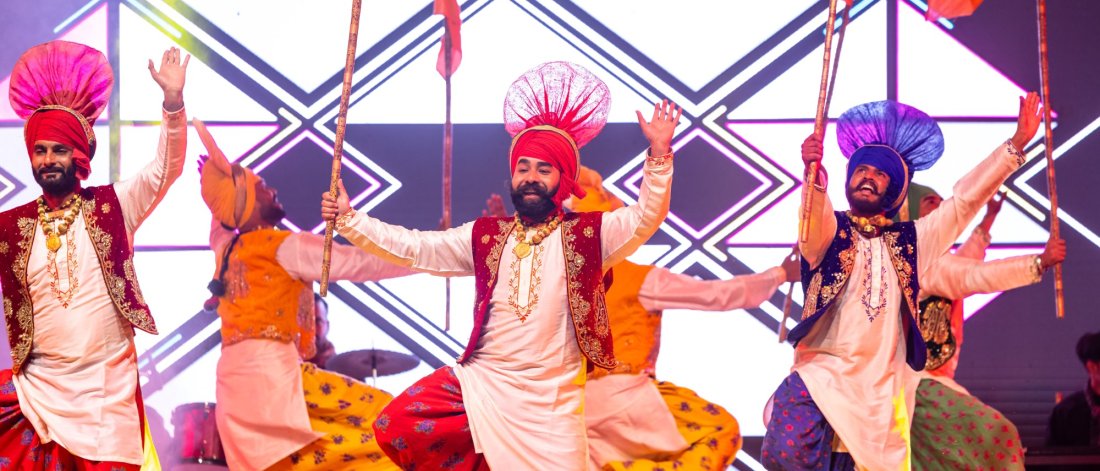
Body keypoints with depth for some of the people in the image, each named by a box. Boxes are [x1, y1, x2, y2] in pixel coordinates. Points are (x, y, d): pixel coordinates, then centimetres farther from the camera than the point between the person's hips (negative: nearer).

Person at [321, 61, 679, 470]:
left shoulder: (587, 234, 0)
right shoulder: (485, 236, 9)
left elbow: (645, 218, -13)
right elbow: (413, 248, 8)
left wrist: (659, 154, -27)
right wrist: (349, 220, -1)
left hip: (550, 398, -2)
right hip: (480, 381, 2)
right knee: (395, 427, -13)